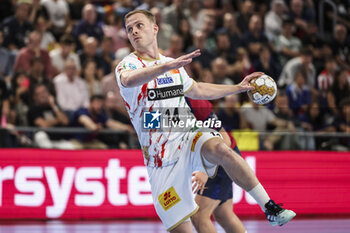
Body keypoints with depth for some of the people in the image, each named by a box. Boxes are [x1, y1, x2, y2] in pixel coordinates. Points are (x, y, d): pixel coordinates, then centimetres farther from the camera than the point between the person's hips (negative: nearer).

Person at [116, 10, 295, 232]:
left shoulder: (172, 64, 15)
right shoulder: (128, 64, -4)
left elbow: (197, 90, 33)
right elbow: (128, 80, -31)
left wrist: (238, 88, 31)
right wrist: (169, 65, -46)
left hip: (190, 136, 3)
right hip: (163, 159, -3)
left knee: (221, 149, -32)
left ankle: (270, 208, -29)